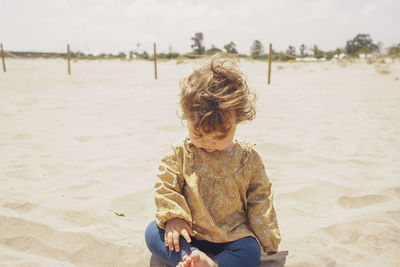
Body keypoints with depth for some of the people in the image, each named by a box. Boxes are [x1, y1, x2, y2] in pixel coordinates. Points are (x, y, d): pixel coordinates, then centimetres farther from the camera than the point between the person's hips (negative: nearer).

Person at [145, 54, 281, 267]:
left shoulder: (248, 157, -5)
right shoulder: (180, 153, -6)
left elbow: (259, 198, 3)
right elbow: (165, 185, -2)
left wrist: (268, 239, 3)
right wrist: (172, 217, -17)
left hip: (232, 237, -1)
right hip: (189, 235, 1)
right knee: (152, 233, -19)